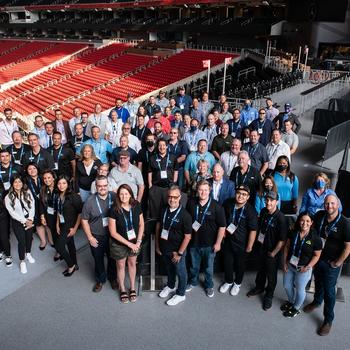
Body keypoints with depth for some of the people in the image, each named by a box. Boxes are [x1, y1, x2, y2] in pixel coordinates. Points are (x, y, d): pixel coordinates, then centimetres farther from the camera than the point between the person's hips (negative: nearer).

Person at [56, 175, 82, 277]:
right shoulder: (59, 196, -1)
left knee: (59, 246, -5)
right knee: (70, 244, 19)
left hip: (70, 225, -6)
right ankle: (74, 265, 36)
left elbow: (80, 212, -18)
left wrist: (75, 228, -16)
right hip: (62, 225, 6)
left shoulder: (73, 196, -21)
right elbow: (58, 211, 10)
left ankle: (71, 265, 16)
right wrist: (57, 225, 8)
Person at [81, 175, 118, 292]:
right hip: (96, 237, -1)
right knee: (98, 260, 18)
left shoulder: (114, 197, -11)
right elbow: (84, 220, -6)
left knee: (112, 259, 19)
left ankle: (113, 278, 44)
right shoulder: (90, 201, -14)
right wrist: (90, 237, -7)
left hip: (112, 235, 1)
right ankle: (100, 280, 42)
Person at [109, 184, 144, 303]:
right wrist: (129, 244, -17)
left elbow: (141, 224, -3)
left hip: (135, 242, 3)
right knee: (121, 266, 17)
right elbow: (113, 232, -19)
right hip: (119, 244, -2)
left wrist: (138, 241, -12)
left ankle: (132, 288, 42)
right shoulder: (114, 210, -23)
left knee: (132, 263, 21)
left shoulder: (136, 206, -14)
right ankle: (122, 290, 40)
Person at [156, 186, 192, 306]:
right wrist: (157, 245, 6)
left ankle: (180, 294, 34)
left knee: (180, 271, 14)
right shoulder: (164, 210, -5)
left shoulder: (184, 215, -22)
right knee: (169, 269, 26)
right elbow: (158, 226, 6)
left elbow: (188, 236, -18)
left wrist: (179, 253, -16)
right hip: (164, 248, 5)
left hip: (177, 250, -5)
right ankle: (170, 286, 51)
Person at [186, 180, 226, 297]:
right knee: (194, 265, 22)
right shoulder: (191, 204, -6)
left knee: (208, 267, 16)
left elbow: (222, 226, -11)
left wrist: (218, 243, -11)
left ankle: (209, 285, 39)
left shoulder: (216, 206, -15)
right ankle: (193, 281, 46)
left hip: (209, 243, -2)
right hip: (194, 241, 3)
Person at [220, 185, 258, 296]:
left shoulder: (250, 211, -23)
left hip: (241, 243, -3)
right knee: (227, 262, 18)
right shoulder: (228, 203, -10)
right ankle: (228, 281, 43)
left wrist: (249, 246, -15)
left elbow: (253, 230, -19)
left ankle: (237, 283, 42)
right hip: (228, 240, 4)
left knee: (240, 264, 17)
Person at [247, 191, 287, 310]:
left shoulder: (281, 218, -26)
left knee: (271, 274, 13)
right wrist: (258, 238, 6)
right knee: (261, 269, 25)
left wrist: (273, 253, -15)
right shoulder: (263, 211, -6)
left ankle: (269, 295, 34)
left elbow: (282, 240, -22)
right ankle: (259, 287, 48)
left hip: (272, 251, -6)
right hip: (261, 246, 6)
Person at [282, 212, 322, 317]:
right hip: (290, 265, 4)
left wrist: (307, 267, -17)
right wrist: (285, 262, -2)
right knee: (287, 285, 21)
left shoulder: (315, 238, -18)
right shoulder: (293, 233, -8)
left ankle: (296, 308, 40)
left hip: (303, 268, -4)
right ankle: (291, 302, 49)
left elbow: (317, 255, -10)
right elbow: (287, 247, 1)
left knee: (299, 289, 14)